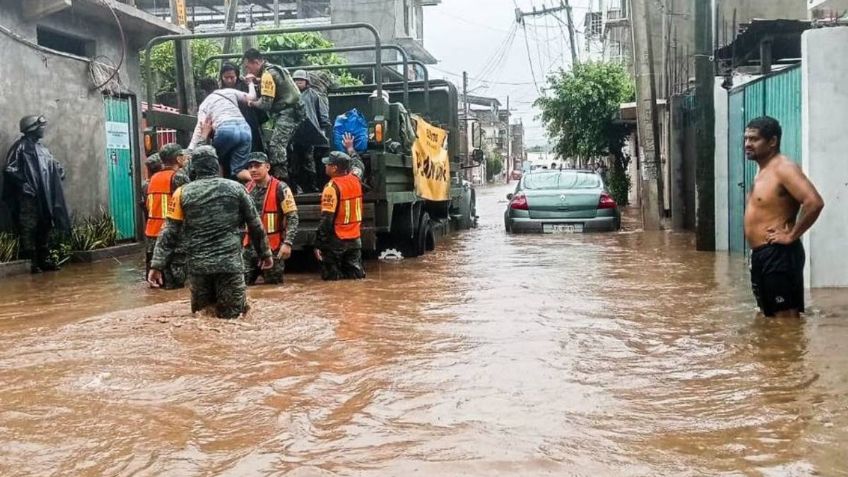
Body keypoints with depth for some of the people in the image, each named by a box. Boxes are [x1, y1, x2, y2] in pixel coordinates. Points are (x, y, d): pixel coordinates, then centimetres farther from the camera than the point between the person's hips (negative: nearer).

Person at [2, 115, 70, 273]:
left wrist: (60, 172, 11)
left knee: (45, 227, 9)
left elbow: (53, 165, 31)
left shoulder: (42, 148, 18)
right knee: (29, 228, -6)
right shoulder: (20, 146, -3)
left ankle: (44, 260, 16)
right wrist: (23, 184, -16)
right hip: (28, 196, -7)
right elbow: (10, 169, -9)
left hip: (45, 196, 7)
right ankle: (33, 262, -4)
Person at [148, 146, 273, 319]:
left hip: (198, 265, 1)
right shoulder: (236, 188, 3)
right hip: (230, 263, -1)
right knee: (231, 316, 1)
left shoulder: (183, 193, 3)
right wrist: (265, 253, 20)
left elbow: (170, 233, 0)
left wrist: (157, 265, 3)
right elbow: (255, 225, 9)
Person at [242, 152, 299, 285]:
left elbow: (292, 217, -13)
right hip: (250, 246, 5)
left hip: (272, 247, -5)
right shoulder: (247, 188, 7)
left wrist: (287, 243, -21)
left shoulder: (280, 188, -10)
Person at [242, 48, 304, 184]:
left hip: (287, 114, -11)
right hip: (292, 113, 11)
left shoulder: (268, 74, -13)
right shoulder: (274, 69, 19)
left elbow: (265, 104, -16)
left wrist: (252, 103, 2)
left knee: (275, 146, -16)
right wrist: (254, 79, 10)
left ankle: (280, 180, -21)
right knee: (283, 147, 11)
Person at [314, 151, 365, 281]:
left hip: (336, 240, -6)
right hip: (355, 238, 6)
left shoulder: (332, 187, -17)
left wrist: (318, 244, -17)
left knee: (331, 277, 3)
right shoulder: (355, 180, 2)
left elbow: (326, 219, -20)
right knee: (356, 274, 11)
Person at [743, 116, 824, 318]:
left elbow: (814, 203, -27)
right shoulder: (763, 171, 16)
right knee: (769, 315, 15)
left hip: (779, 255, -10)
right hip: (760, 255, 10)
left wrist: (792, 235, -20)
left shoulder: (783, 168, -14)